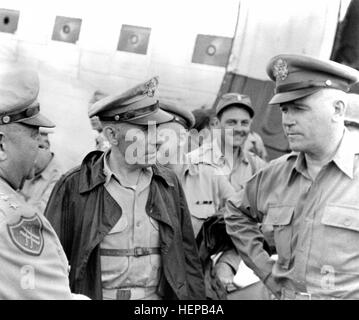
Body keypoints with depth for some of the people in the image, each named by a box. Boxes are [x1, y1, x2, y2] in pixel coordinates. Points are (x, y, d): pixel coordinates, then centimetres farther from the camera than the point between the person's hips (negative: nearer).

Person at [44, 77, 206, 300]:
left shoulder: (169, 184, 7)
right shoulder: (74, 187, -4)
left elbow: (188, 256, 11)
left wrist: (196, 297, 7)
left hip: (159, 295, 3)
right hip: (95, 295, -2)